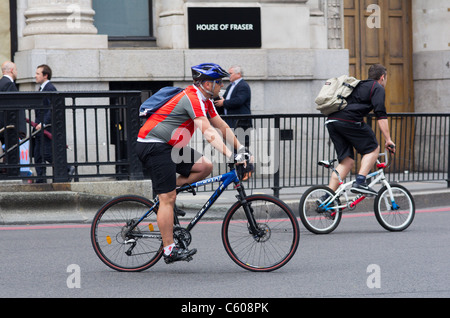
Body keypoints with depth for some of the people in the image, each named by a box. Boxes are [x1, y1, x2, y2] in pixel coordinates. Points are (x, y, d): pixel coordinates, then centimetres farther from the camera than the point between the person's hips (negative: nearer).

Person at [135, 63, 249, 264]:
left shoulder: (204, 100, 11)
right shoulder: (192, 99, -20)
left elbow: (222, 126, 15)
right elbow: (208, 132, -29)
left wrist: (241, 149, 7)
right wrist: (230, 156, -34)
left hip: (169, 146, 10)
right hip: (153, 145, -10)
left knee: (205, 167, -2)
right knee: (168, 198, -10)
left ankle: (167, 188, 7)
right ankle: (169, 251, -6)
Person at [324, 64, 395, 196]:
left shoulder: (359, 86, 34)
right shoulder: (377, 88, 8)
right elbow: (381, 115, -4)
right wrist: (388, 140, -5)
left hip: (331, 121, 8)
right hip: (348, 120, -8)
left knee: (347, 162, 10)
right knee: (373, 149, 7)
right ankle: (360, 182, -8)